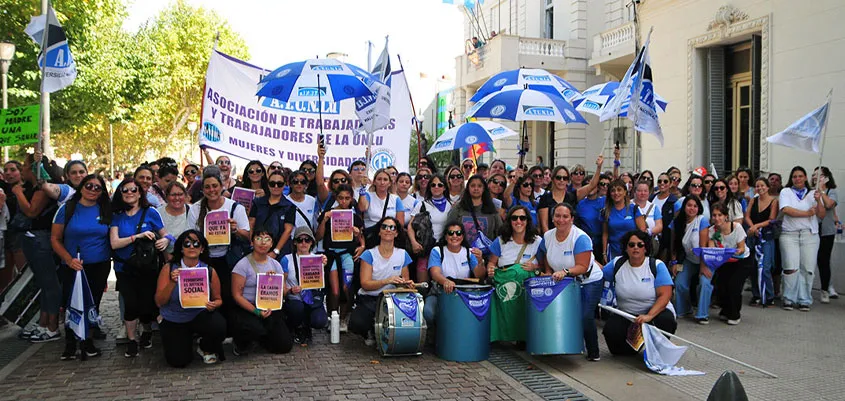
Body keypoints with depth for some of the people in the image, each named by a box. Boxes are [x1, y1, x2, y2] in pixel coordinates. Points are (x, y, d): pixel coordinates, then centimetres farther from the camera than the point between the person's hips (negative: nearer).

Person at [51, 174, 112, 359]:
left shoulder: (105, 210, 3)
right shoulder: (67, 209, -4)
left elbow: (111, 238, 9)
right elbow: (55, 238, -2)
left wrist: (108, 264, 3)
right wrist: (69, 259, -16)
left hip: (100, 267, 2)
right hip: (73, 267, -2)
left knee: (93, 305, 9)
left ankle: (88, 341, 25)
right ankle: (70, 344, 21)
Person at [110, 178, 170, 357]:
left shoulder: (150, 213, 0)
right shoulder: (117, 216, 4)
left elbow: (165, 235, 5)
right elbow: (114, 243, -7)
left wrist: (164, 240, -19)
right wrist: (138, 236, -21)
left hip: (147, 267, 0)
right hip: (125, 269, 1)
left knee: (147, 305, -2)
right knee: (131, 304, -12)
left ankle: (147, 332, 31)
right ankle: (131, 341, 9)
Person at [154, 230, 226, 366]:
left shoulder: (209, 271, -7)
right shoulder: (169, 268, -10)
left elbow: (218, 299, 5)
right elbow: (159, 302, -10)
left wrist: (213, 305, -19)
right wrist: (172, 283, -26)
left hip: (200, 315, 0)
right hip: (173, 321, 0)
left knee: (219, 327, -31)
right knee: (178, 361, -13)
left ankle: (205, 347, 7)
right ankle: (187, 339, 25)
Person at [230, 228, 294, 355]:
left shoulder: (275, 264, 10)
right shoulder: (243, 265, -6)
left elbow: (284, 293, 8)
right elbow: (237, 295, -10)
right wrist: (256, 311, -20)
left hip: (271, 309, 5)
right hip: (246, 309, -5)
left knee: (285, 346, -8)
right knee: (255, 329, -37)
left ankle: (260, 336, 24)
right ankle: (240, 343, 1)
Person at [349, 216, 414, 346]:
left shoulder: (402, 254, 4)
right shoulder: (369, 254, -6)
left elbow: (405, 281, 13)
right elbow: (365, 284, -13)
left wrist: (407, 284, -13)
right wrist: (387, 281, -28)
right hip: (368, 300, -2)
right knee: (356, 324, -31)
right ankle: (370, 334, 8)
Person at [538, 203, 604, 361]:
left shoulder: (580, 238, -20)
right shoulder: (547, 236, -1)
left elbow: (582, 267, -23)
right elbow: (547, 261, 10)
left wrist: (565, 271, -38)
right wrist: (549, 276, -7)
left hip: (588, 282, -5)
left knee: (585, 317, -18)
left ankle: (593, 352, 1)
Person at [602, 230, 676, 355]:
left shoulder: (657, 266, -9)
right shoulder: (617, 264, 2)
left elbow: (665, 295, -17)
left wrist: (649, 316, -30)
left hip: (656, 311, -2)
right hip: (625, 314, 2)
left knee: (666, 320, -35)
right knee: (610, 330, -25)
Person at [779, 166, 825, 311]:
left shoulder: (813, 193, 14)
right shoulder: (785, 192, 9)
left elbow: (822, 215, 6)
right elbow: (786, 210, -8)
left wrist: (818, 201, -9)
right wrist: (807, 213, -5)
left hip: (810, 234, 2)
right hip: (789, 234, -2)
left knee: (807, 269, -2)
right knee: (791, 268, -10)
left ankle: (804, 300, 7)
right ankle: (789, 299, 1)